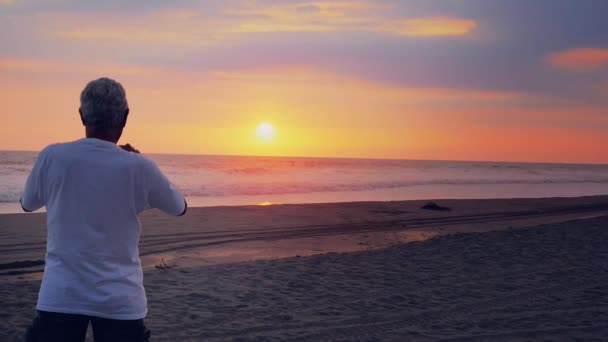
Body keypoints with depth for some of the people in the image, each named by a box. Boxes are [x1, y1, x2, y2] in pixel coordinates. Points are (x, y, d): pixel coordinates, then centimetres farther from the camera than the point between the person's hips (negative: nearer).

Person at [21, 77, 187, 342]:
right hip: (120, 302, -1)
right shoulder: (138, 166, -11)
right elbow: (179, 208, 7)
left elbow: (27, 203, 13)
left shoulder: (52, 157, -7)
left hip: (59, 298, 1)